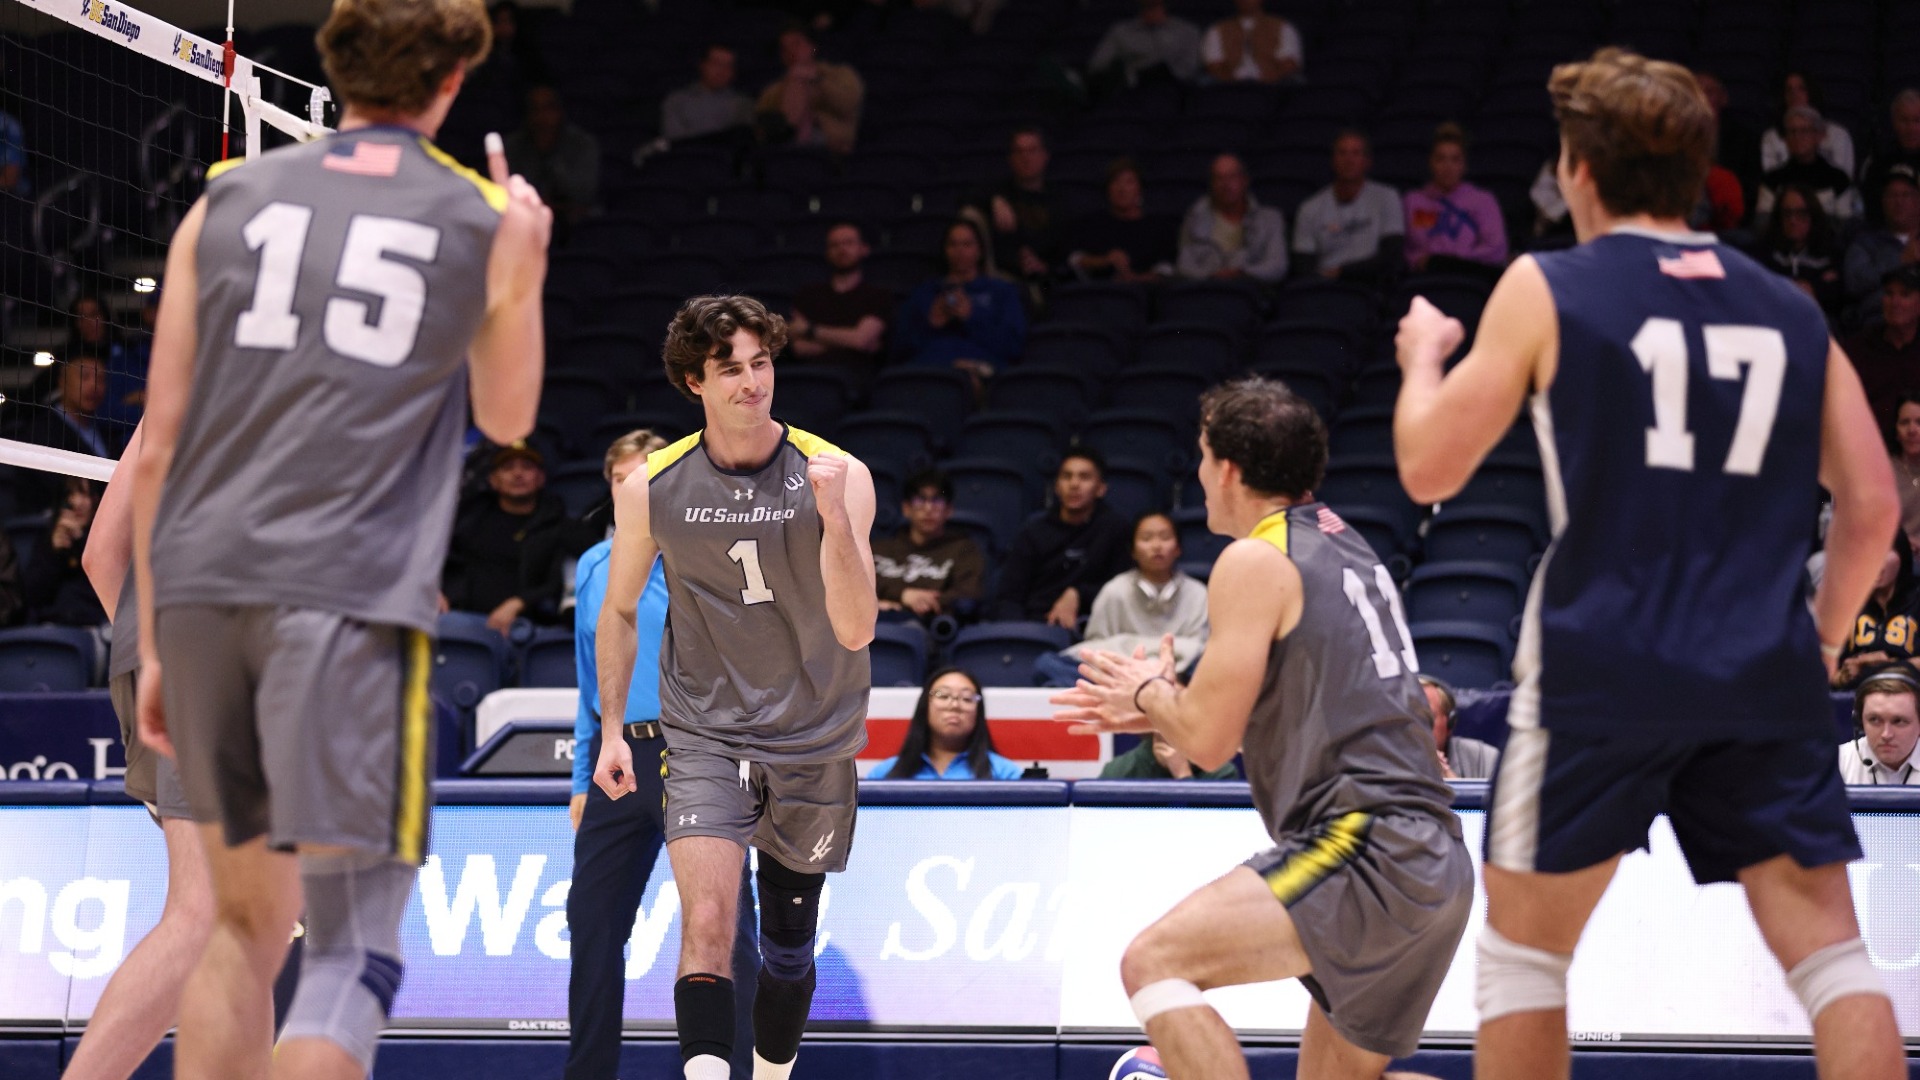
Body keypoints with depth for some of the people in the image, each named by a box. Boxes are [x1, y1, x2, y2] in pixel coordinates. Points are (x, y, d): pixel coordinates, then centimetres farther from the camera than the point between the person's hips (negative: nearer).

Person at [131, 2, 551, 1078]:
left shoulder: (228, 200, 14)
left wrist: (154, 646, 16)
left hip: (201, 585, 4)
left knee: (247, 921, 18)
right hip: (350, 591, -4)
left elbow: (159, 447, 11)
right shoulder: (487, 221, 9)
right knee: (353, 945, -6)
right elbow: (507, 418, 26)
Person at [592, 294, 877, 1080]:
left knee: (789, 946, 13)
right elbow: (620, 610, 12)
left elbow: (856, 629, -18)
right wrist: (611, 729, 9)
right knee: (707, 924, -21)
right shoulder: (651, 487, -5)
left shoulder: (838, 476, -10)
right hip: (704, 735, -1)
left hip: (813, 743, 1)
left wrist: (832, 514, -30)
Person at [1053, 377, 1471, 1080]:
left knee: (1153, 962, -12)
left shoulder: (1255, 560, -5)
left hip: (1365, 847, -9)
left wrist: (1150, 692, 13)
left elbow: (1208, 740, -7)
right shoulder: (1346, 551, 21)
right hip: (1436, 865, 9)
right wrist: (1156, 713, 30)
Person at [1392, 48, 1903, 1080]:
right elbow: (1872, 506, 8)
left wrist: (1422, 358, 19)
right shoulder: (1790, 309, 10)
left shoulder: (1548, 288, -1)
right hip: (1764, 678, 3)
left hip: (1602, 665, -3)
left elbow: (1428, 470, 0)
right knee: (1826, 946, 3)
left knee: (1523, 945, 11)